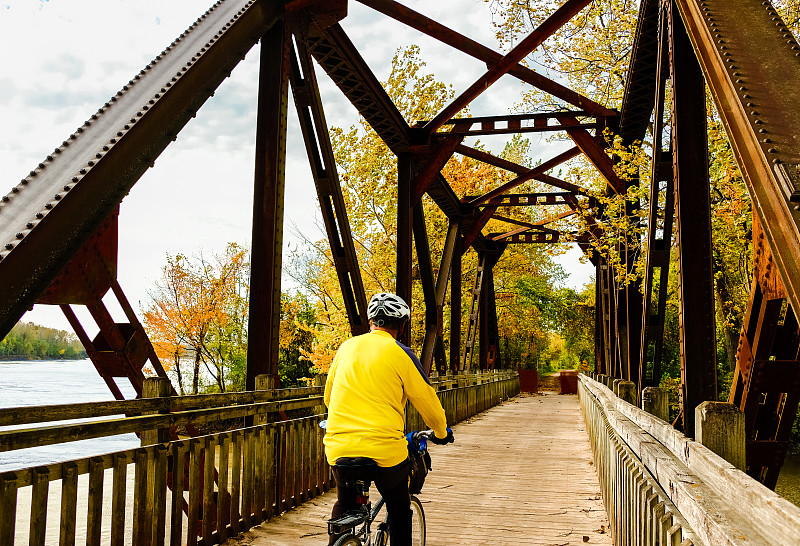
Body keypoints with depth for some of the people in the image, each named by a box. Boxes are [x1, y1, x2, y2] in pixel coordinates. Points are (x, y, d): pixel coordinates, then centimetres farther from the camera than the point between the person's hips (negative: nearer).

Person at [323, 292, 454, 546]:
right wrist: (442, 433, 22)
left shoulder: (346, 347, 10)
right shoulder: (401, 354, -4)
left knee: (344, 506, 26)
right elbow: (427, 401, 3)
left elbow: (328, 396, 22)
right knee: (399, 508, 19)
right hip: (385, 448, -3)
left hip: (338, 446, 4)